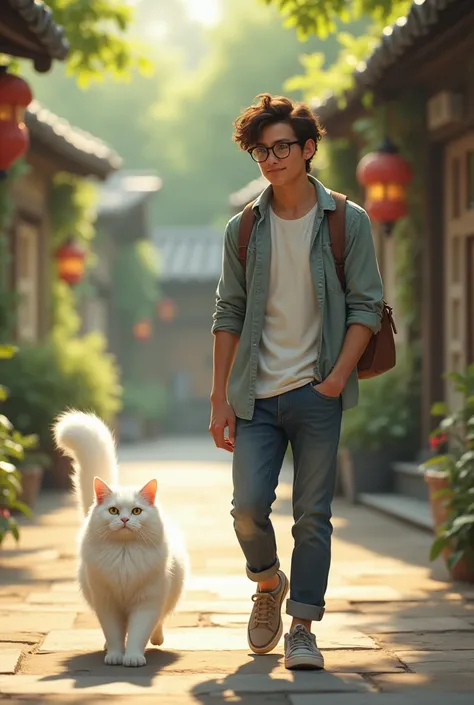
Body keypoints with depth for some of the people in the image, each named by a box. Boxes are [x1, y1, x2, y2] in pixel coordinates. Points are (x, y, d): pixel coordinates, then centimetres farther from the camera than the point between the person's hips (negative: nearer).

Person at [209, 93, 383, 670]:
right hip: (256, 394, 2)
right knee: (248, 506, -6)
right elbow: (228, 315, 8)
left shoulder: (348, 222, 1)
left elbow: (366, 307, -1)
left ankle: (302, 629, 8)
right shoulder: (244, 229, 7)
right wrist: (220, 398, 3)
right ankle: (268, 584, 24)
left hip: (318, 392, -2)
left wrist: (338, 377, -13)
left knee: (313, 515, -1)